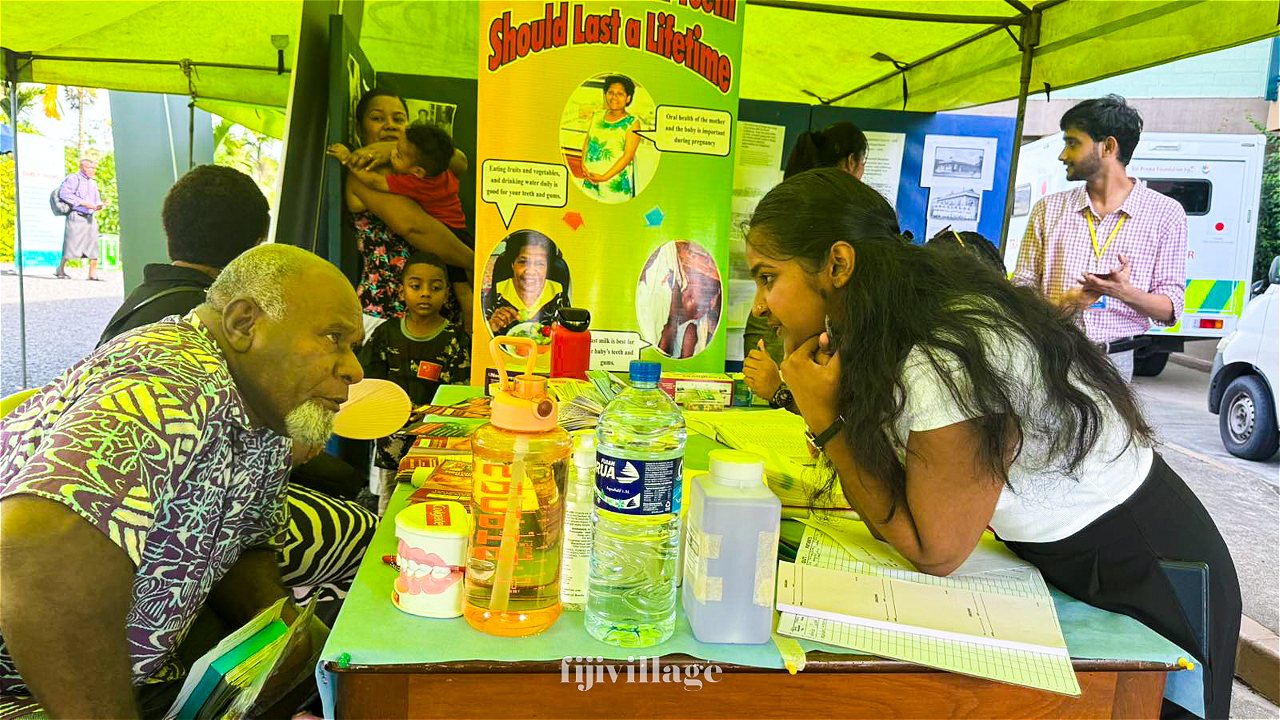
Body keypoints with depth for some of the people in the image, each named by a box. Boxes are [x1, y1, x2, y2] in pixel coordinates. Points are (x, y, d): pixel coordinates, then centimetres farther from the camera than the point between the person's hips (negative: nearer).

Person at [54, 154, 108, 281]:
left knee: (93, 245, 2)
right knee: (71, 245, -6)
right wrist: (83, 203, -19)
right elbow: (64, 193, -15)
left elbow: (96, 199, 25)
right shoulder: (73, 178, -3)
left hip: (90, 218, 7)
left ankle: (93, 273, 5)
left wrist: (99, 205, 0)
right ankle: (60, 269, 6)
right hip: (76, 217, -7)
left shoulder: (93, 183, 21)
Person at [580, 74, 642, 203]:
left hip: (615, 182, -4)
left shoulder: (632, 123, -4)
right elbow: (587, 141, 14)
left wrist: (605, 177, -18)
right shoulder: (597, 116, 12)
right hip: (590, 180, 4)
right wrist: (583, 166, -4)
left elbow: (628, 156, -11)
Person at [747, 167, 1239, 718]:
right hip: (1056, 556, 8)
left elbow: (934, 552, -24)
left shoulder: (948, 360, -35)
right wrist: (793, 391, -19)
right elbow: (890, 500, -7)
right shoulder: (887, 327, -9)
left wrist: (824, 419, -28)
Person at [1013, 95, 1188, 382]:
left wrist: (1126, 293, -17)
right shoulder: (1048, 209, 12)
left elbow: (1170, 309, 4)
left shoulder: (1166, 213, 6)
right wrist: (1061, 303, -11)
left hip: (1114, 361, -1)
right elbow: (1021, 287, 10)